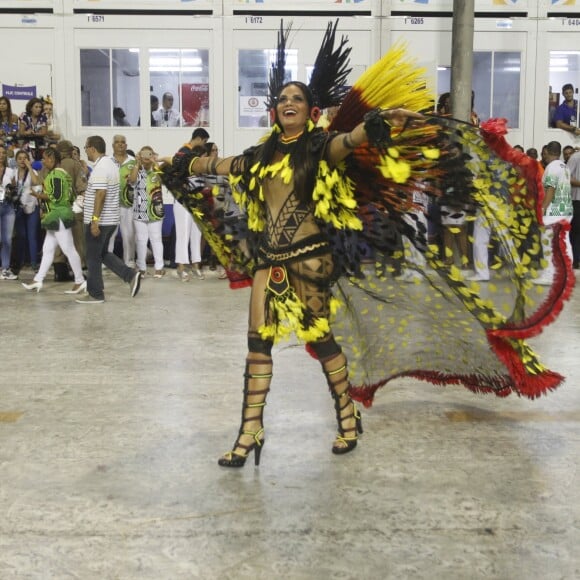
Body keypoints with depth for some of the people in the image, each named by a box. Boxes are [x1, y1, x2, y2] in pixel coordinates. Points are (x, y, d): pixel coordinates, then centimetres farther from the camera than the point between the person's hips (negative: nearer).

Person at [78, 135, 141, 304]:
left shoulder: (100, 168, -18)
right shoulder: (110, 163, 12)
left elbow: (101, 194, -25)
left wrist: (95, 220, -25)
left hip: (99, 221, -10)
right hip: (111, 219, 10)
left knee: (93, 258, 2)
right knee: (103, 253, 19)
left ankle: (95, 294, 9)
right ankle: (131, 275, 6)